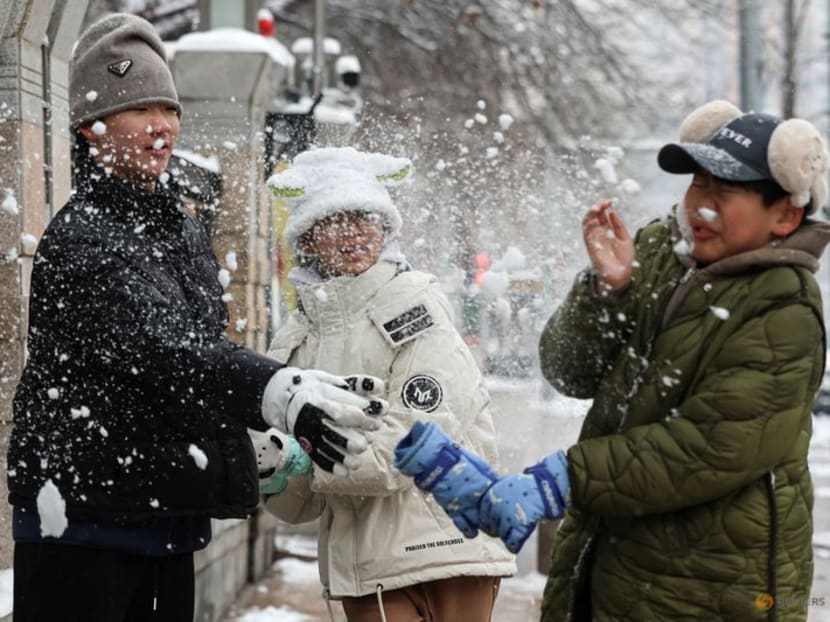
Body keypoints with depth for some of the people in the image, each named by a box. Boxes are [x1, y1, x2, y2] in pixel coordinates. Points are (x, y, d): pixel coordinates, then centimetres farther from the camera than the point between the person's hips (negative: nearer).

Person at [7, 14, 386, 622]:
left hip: (169, 519, 8)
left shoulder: (185, 231, 15)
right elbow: (159, 352, -29)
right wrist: (278, 391, -43)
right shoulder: (80, 237, -15)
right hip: (83, 519, -8)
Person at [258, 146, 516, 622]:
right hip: (364, 568, 4)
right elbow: (299, 506, 8)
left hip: (446, 547, -3)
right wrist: (273, 473, -14)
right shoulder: (297, 340, 10)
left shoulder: (416, 301, -3)